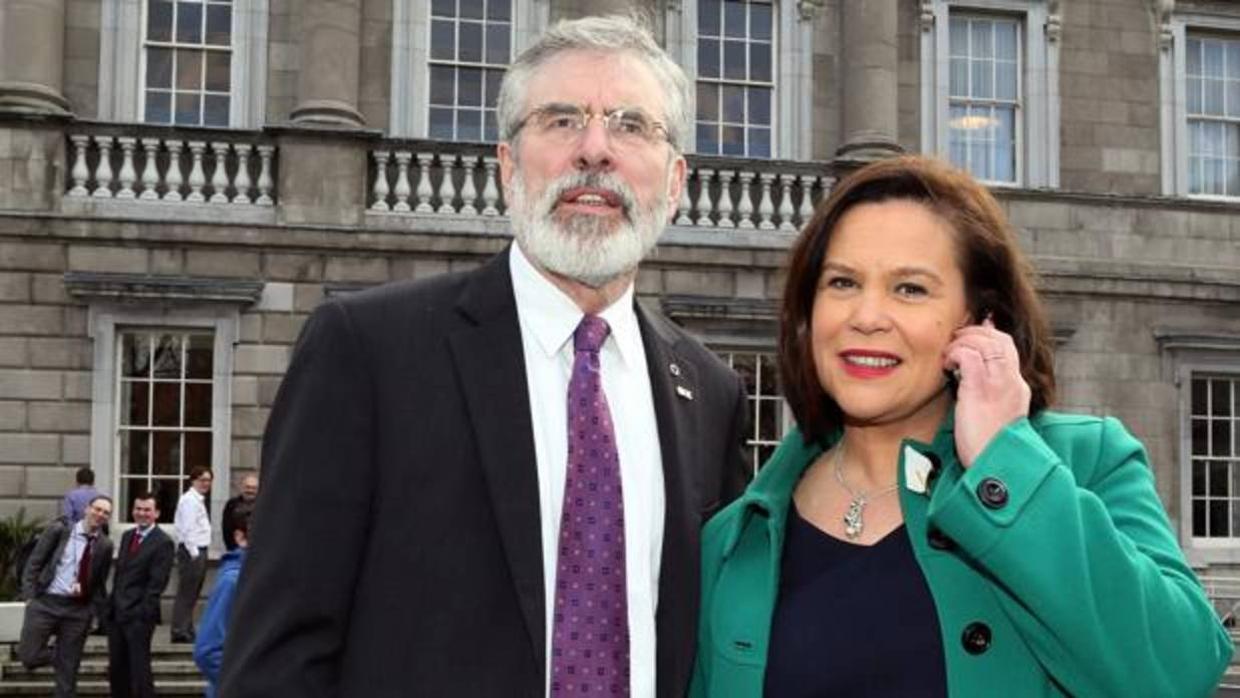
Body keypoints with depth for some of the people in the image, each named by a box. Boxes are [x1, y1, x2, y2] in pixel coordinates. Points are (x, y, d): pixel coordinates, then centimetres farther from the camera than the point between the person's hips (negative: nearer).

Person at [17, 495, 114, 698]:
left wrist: (96, 609, 1)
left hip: (78, 609, 1)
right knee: (28, 656, -5)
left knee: (68, 669, 5)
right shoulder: (59, 529, -2)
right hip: (45, 602, -1)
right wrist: (30, 595, -8)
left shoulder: (105, 546, 4)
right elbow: (34, 563, -1)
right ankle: (58, 655, 26)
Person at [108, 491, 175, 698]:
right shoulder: (127, 536, 15)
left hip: (139, 616, -7)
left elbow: (157, 583, -13)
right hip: (116, 612, 7)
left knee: (139, 668, -5)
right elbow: (118, 573, 18)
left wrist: (142, 613, -17)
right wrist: (112, 605, 11)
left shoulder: (163, 543, -8)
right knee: (116, 669, 10)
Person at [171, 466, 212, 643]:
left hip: (199, 550, 10)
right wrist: (194, 553, -20)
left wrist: (201, 553, 15)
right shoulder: (189, 500, -13)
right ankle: (179, 631, -6)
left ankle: (187, 631, 20)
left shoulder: (199, 500, 17)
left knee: (192, 594, 14)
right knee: (186, 593, -8)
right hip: (191, 551, -10)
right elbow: (187, 528, -19)